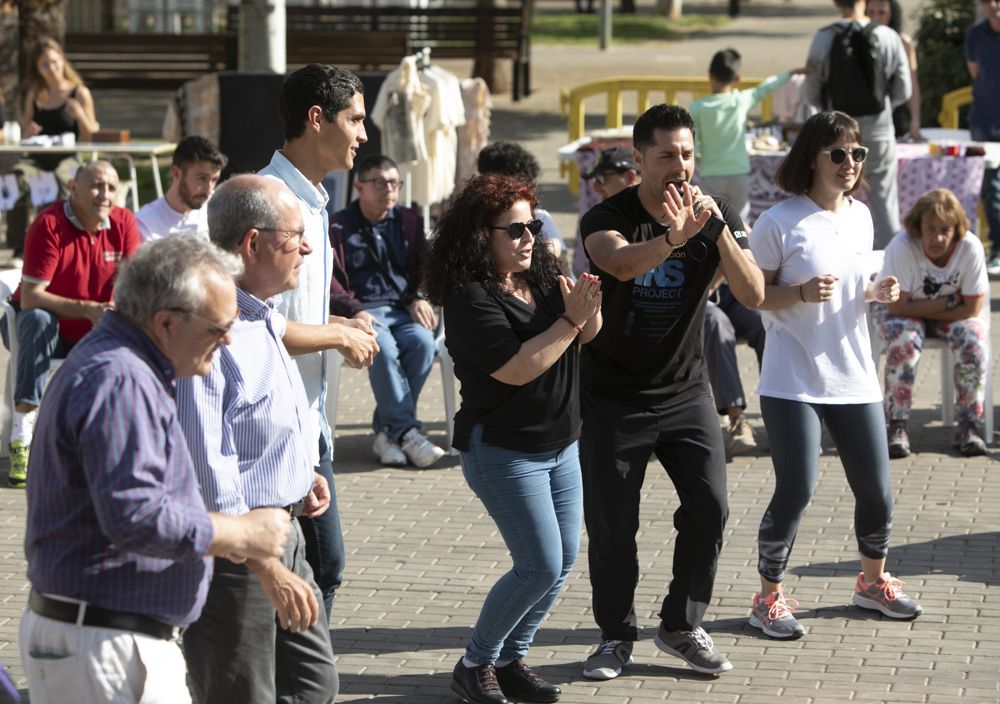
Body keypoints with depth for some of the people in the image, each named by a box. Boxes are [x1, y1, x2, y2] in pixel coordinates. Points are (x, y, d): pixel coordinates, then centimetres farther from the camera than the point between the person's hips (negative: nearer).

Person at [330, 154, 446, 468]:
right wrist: (354, 311, -19)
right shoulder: (339, 227, 5)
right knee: (383, 347, -35)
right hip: (361, 310, -3)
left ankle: (387, 430, -21)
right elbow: (332, 281, -2)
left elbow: (424, 268, 21)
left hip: (403, 309, 4)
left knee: (423, 342, -29)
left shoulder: (409, 221, 18)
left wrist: (419, 299, 0)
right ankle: (406, 432, -32)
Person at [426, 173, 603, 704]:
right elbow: (517, 368, -25)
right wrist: (570, 320, -23)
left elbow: (586, 336, 8)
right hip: (505, 452, -8)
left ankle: (510, 659, 22)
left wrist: (589, 309, -14)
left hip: (560, 445, 8)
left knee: (564, 561, 9)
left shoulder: (540, 276, 6)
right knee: (541, 567, -10)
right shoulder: (471, 297, -18)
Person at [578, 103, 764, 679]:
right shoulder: (609, 217, -13)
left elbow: (753, 295, -16)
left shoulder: (719, 216, -4)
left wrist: (719, 229, -29)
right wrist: (673, 238, -55)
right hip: (614, 395, -2)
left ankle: (683, 626, 12)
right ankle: (617, 636, 18)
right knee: (612, 523, 1)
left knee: (710, 507, -5)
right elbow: (621, 263, -37)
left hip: (685, 390, 2)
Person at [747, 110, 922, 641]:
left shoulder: (860, 216, 8)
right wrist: (801, 293, -23)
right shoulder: (779, 223, -11)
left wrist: (876, 293, -1)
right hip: (793, 382, -6)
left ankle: (873, 581, 33)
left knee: (876, 490, 9)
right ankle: (769, 597, 10)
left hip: (854, 378, 6)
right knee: (795, 491, -8)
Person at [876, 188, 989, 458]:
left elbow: (973, 307, -18)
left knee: (973, 343, -26)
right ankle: (897, 428, -21)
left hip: (955, 314, 2)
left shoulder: (970, 247, -24)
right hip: (905, 312, -2)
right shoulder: (902, 246, -29)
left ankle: (969, 427, -13)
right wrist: (948, 302, -24)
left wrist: (925, 310, -20)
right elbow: (897, 305, -27)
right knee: (905, 342, -31)